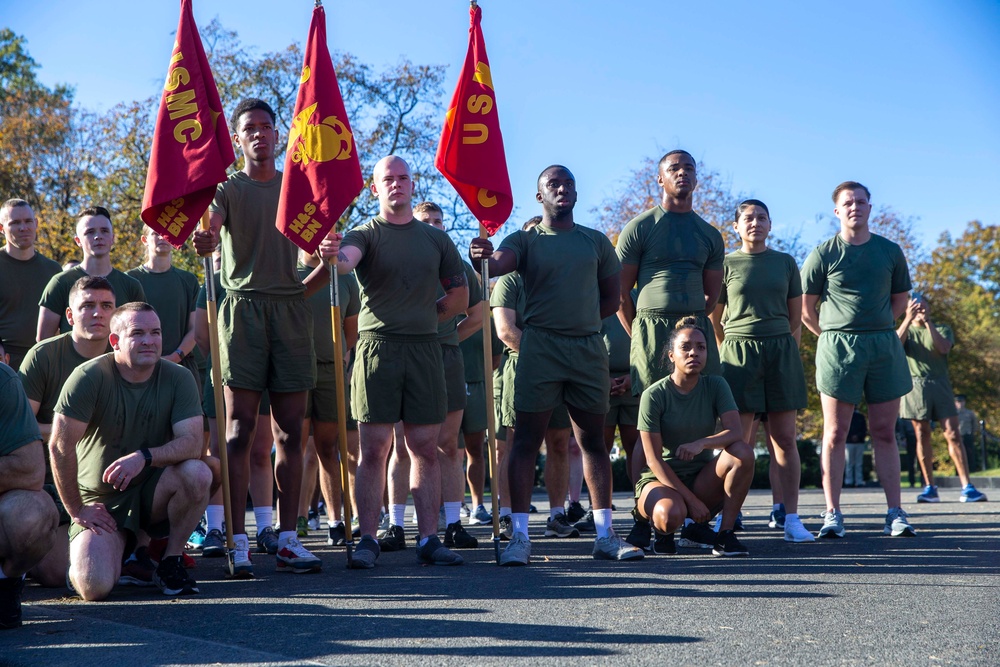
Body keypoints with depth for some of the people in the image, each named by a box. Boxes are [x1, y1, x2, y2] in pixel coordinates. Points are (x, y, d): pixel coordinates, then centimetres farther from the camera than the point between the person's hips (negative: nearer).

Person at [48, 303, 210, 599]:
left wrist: (144, 457, -34)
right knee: (94, 587, -23)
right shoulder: (89, 377, -14)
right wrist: (77, 510, -9)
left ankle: (170, 561, -7)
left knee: (198, 473, -30)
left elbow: (192, 442, -17)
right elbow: (60, 446, -13)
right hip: (100, 501, -2)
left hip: (153, 492, 2)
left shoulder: (178, 378, -6)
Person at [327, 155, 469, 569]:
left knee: (426, 448, 4)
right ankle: (367, 540, -1)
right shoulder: (366, 234, 5)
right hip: (377, 347, -3)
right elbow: (347, 259, -19)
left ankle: (428, 539, 7)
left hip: (424, 349, 3)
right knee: (374, 449, -3)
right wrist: (334, 257, -42)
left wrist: (423, 318, 10)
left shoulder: (436, 239, 15)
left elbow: (459, 297, 21)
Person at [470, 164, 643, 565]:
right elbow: (499, 263, -18)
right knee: (526, 440, -5)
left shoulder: (596, 241, 14)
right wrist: (482, 257, -41)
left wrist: (580, 320, 5)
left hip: (589, 347, 3)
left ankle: (605, 535, 11)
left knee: (593, 441, 7)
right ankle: (519, 536, -4)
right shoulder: (525, 240, 4)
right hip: (539, 347, -3)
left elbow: (612, 299, 18)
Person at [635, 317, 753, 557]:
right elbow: (654, 459, -14)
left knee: (743, 452, -25)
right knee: (671, 514, -38)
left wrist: (702, 443, -36)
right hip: (661, 480, -3)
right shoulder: (654, 394, -13)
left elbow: (736, 431, -17)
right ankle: (662, 529, 2)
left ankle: (725, 533, -13)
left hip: (702, 479, 4)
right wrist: (691, 499, -20)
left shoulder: (715, 386, -2)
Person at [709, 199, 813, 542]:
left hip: (781, 350, 2)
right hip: (738, 352, -2)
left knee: (784, 437, 0)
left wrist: (783, 350, 7)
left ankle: (791, 518, 1)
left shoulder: (785, 262, 11)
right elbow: (714, 319, 9)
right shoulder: (726, 264, 5)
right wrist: (732, 353, 7)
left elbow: (796, 318, 14)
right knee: (738, 439, -4)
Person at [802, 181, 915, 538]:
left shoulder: (890, 251, 9)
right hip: (837, 346, -2)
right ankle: (832, 515, 0)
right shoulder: (823, 254, 1)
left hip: (884, 345, 2)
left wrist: (875, 330, 12)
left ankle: (895, 514, 7)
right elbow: (805, 309, 4)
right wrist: (835, 335, 7)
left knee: (884, 432, 5)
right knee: (835, 434, -2)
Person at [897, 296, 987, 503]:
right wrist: (908, 319, -16)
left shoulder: (942, 329, 16)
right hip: (915, 384, 0)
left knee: (953, 435, -9)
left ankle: (967, 488, -12)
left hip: (940, 384, 0)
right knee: (922, 436, -1)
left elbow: (944, 348, -5)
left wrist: (928, 323, -11)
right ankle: (930, 488, 3)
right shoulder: (906, 331, 17)